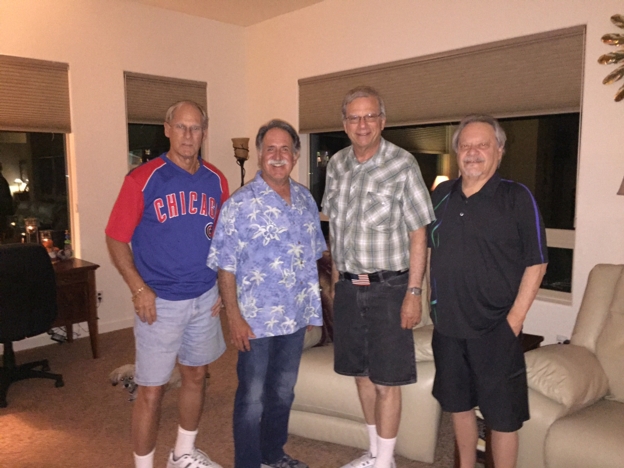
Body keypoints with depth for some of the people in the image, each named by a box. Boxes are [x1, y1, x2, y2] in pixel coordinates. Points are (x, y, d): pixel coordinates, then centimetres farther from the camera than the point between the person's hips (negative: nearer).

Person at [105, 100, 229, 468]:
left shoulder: (216, 181, 2)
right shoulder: (143, 179, -10)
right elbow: (116, 238, -8)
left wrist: (224, 286, 5)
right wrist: (139, 289, -15)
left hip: (205, 299, 5)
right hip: (160, 301, -4)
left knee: (197, 375, 17)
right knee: (152, 389, 3)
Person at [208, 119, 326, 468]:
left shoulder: (305, 198, 4)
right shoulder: (240, 203, -13)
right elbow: (226, 267, -13)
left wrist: (312, 306, 11)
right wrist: (235, 318, -16)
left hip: (296, 318, 6)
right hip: (257, 320, -5)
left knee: (283, 393, 21)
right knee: (252, 400, 9)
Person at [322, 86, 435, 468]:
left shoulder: (403, 165, -11)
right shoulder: (337, 165, 6)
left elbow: (419, 234, -11)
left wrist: (414, 292, -14)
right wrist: (336, 276, 12)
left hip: (387, 287, -5)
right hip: (348, 286, 6)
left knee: (386, 380, 3)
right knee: (361, 373, 16)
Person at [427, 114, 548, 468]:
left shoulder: (517, 198, -8)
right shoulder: (441, 196, 5)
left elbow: (536, 264, -8)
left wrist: (514, 320, -12)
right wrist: (433, 302, 6)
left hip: (495, 330, -4)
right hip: (447, 326, 5)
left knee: (503, 416, 6)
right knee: (458, 404, 19)